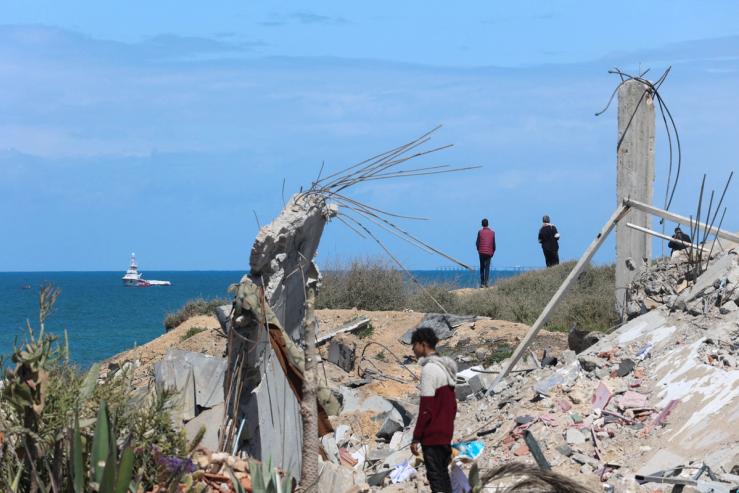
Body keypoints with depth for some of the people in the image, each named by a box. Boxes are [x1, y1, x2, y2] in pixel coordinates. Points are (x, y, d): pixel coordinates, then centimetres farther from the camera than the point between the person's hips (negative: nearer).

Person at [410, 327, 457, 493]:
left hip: (432, 435, -9)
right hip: (446, 433, 9)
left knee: (435, 475, -7)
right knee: (443, 474, 13)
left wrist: (416, 437, -15)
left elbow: (426, 408, -18)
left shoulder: (429, 369, -15)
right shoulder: (445, 367, 13)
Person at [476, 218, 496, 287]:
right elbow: (494, 244, 3)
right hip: (489, 252, 0)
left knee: (482, 268, 10)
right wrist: (493, 252, 16)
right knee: (487, 268, 2)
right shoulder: (492, 232, 1)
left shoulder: (480, 232, -4)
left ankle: (482, 283, 4)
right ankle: (486, 283, -8)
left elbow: (477, 243, -2)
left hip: (481, 252, 0)